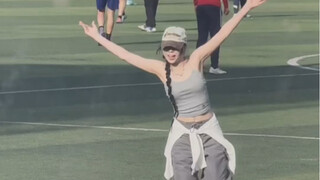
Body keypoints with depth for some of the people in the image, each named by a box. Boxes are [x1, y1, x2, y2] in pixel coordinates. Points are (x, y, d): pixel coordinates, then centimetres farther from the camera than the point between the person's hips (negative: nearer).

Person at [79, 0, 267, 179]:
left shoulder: (196, 60, -7)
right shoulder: (161, 69, -3)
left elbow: (222, 34, -12)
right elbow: (125, 55, 1)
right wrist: (97, 37, 4)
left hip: (208, 129, -1)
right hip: (182, 133, 1)